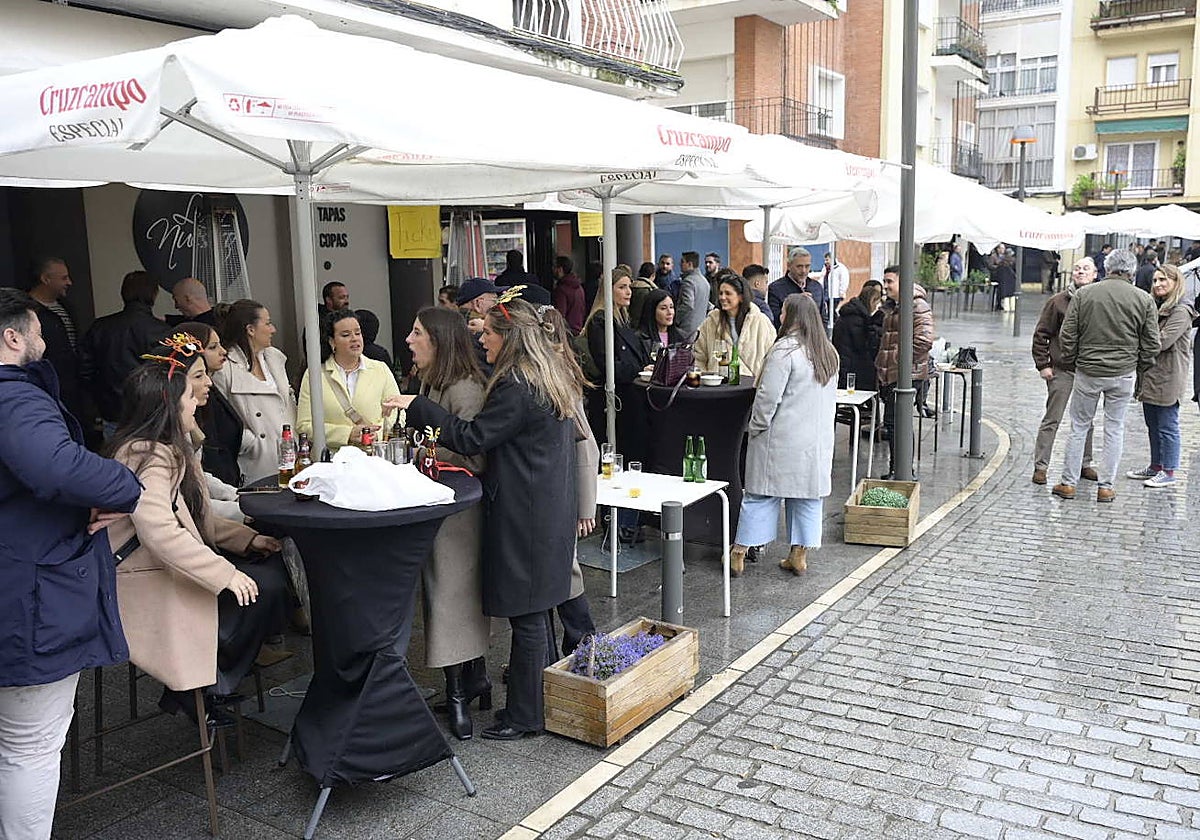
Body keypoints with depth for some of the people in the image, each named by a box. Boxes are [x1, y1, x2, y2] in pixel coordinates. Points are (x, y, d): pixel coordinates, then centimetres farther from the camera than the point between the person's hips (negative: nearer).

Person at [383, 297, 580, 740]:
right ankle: (538, 699, 30)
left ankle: (525, 716, 12)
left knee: (526, 616, 0)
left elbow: (472, 438, -18)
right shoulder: (554, 378, 12)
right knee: (535, 612, 18)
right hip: (553, 513, 10)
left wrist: (418, 406, -12)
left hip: (524, 518, -10)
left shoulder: (516, 387, -19)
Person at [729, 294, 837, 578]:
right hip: (818, 438, 6)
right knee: (807, 495, 12)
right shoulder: (829, 352, 8)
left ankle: (739, 553, 6)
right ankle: (799, 554, 17)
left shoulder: (785, 349, -16)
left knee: (760, 494, 1)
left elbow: (768, 395, -17)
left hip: (782, 438, -6)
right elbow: (830, 396, 15)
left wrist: (755, 427, -6)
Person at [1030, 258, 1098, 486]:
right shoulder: (1058, 301, -5)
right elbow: (1041, 335, -2)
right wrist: (1043, 364, -8)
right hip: (1062, 370, -3)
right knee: (1052, 420, 0)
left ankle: (1085, 463, 26)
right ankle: (1040, 465, 5)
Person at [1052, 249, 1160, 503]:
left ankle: (1068, 483, 13)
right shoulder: (1144, 300, -2)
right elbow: (1152, 343, 2)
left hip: (1088, 371, 0)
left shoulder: (1083, 294, -3)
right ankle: (1106, 486, 13)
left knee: (1079, 426, 9)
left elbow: (1067, 336, -2)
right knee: (1115, 429, 10)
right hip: (1124, 373, 1)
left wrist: (1071, 361, 12)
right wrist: (1141, 367, 17)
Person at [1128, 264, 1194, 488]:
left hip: (1167, 379, -9)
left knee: (1167, 426, -1)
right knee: (1153, 425, 15)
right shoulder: (1156, 307, 14)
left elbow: (1162, 341, -20)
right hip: (1150, 376, 9)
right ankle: (1155, 467, 25)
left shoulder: (1181, 312, -13)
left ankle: (1168, 472, 7)